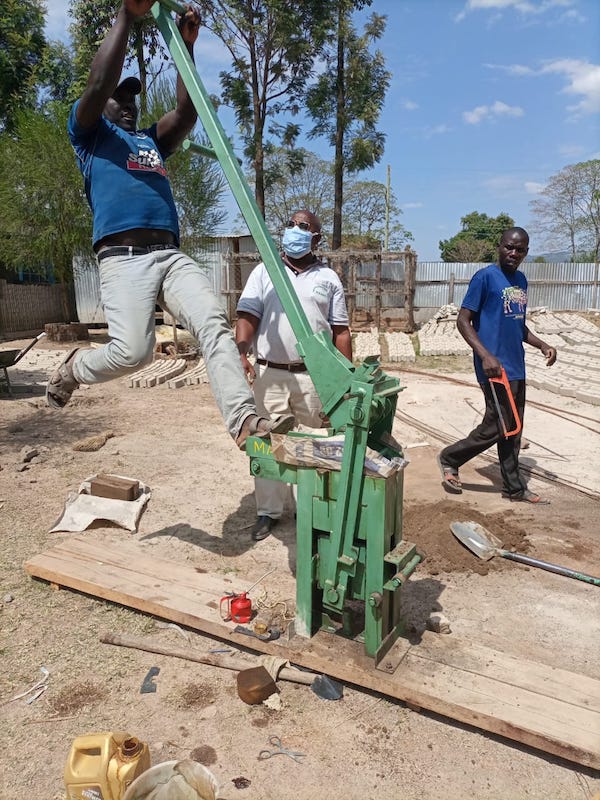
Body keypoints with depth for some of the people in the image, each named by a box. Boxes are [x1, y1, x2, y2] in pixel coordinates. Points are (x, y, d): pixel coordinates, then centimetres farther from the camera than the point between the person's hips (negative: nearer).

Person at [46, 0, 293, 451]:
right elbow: (98, 84, 0)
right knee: (132, 352, -20)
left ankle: (245, 421, -30)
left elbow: (188, 112, 18)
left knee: (215, 323, -20)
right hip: (123, 258, -5)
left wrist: (186, 45, 10)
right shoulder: (89, 133, 19)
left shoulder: (153, 141, 33)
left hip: (172, 256, 5)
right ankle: (73, 369, 14)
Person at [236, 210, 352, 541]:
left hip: (315, 376, 1)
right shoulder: (264, 272, 8)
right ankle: (268, 511, 18)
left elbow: (341, 331, 9)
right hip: (270, 373, 0)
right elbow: (248, 317, -2)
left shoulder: (328, 278, 10)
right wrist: (241, 353, -20)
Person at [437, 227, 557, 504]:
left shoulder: (521, 280, 15)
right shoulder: (485, 277, -8)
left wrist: (542, 345, 10)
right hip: (495, 367, -8)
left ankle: (514, 487, 23)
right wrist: (485, 355, -22)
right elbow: (463, 321, -12)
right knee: (496, 426, -4)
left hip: (516, 367, 8)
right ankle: (449, 458, 17)